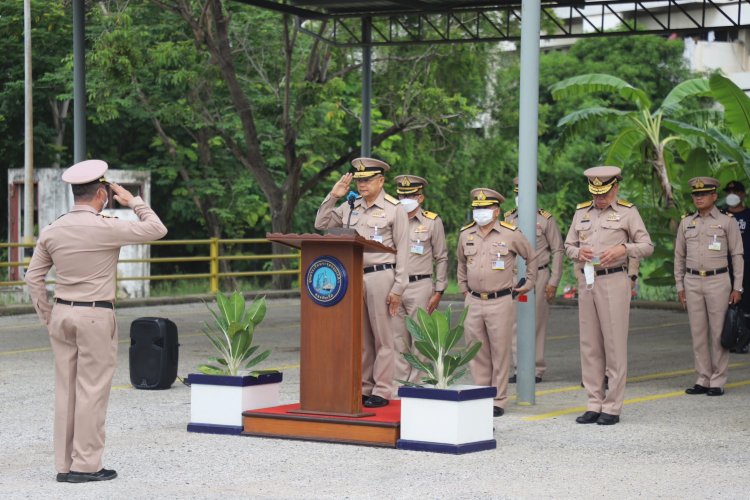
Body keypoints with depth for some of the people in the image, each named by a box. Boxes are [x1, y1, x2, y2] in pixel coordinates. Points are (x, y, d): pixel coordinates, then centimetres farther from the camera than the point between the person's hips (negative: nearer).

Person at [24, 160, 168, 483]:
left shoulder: (52, 231, 4)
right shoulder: (106, 228, -12)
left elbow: (33, 277, 7)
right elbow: (157, 229, -4)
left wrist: (46, 316, 14)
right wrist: (133, 201, 7)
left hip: (62, 314, 6)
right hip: (95, 316, -6)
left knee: (65, 390, 9)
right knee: (92, 390, -1)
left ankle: (64, 465, 12)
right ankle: (86, 464, 0)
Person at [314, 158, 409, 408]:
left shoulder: (394, 209, 0)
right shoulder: (350, 207, 13)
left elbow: (403, 252, -2)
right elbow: (321, 225, 17)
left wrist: (398, 288, -8)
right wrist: (333, 197, 6)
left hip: (380, 276, -5)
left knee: (383, 337, -2)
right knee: (359, 337, 8)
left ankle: (382, 391, 1)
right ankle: (362, 388, 15)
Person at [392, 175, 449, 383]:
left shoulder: (433, 222, 4)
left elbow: (441, 259, 5)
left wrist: (438, 292, 0)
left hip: (420, 286, -2)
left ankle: (414, 384, 5)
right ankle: (399, 383, 7)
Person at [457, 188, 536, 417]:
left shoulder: (511, 234, -3)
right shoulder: (466, 234, 8)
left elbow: (531, 257, 11)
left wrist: (529, 283, 11)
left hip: (500, 302, -4)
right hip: (473, 303, 4)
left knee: (500, 353, 1)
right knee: (476, 354, 7)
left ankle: (498, 401, 6)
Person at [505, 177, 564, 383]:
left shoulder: (545, 219, -1)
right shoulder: (508, 218, 10)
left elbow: (558, 251, 0)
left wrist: (553, 283, -6)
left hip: (538, 276, -4)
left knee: (536, 324, -1)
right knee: (515, 324, 1)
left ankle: (537, 370, 6)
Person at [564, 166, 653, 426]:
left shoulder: (627, 212, 1)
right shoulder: (581, 212, 13)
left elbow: (647, 246, 0)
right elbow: (568, 245, 18)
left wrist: (623, 249, -17)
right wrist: (578, 253, -5)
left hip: (614, 280, -5)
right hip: (586, 281, 5)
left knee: (615, 345, -5)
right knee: (589, 345, 5)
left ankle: (612, 407, -1)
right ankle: (594, 405, 11)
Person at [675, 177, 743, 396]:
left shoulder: (727, 222, 0)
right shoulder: (686, 223, 10)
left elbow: (737, 255, 1)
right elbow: (679, 256, 14)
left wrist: (737, 288, -5)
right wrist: (680, 286, 8)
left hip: (718, 281, -4)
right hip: (692, 282, 4)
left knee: (719, 333, -2)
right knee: (698, 333, 5)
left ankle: (718, 382, 2)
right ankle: (703, 380, 12)